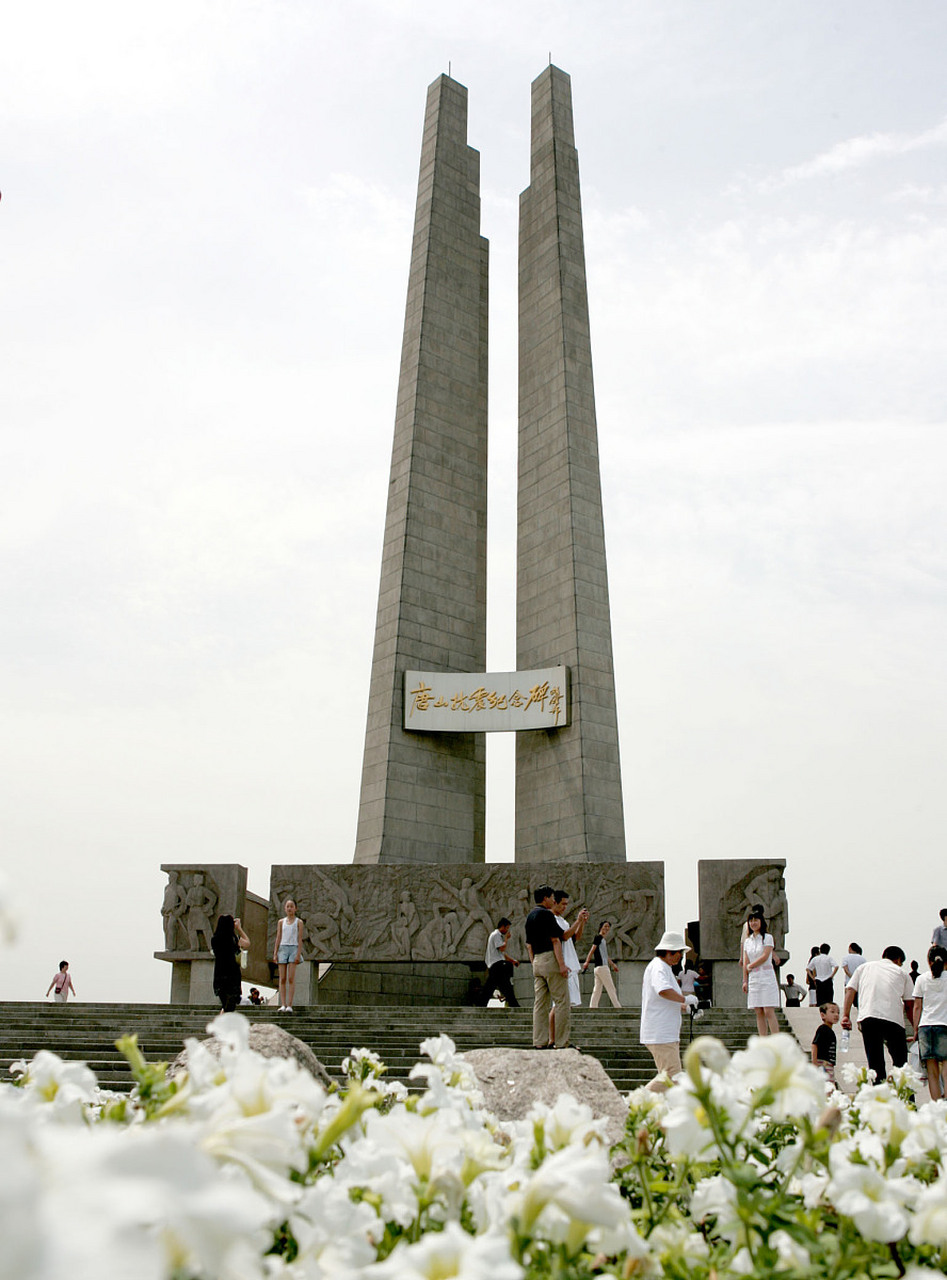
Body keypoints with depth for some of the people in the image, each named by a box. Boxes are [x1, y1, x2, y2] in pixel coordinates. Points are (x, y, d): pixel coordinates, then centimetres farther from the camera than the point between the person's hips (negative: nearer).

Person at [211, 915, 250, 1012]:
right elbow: (247, 943, 9)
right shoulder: (235, 939, -11)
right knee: (229, 1008, 1)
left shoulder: (214, 938, -1)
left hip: (218, 975, 5)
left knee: (225, 1006, 21)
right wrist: (239, 928, 17)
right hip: (232, 974, -5)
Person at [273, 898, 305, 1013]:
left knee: (291, 978, -9)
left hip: (293, 948, -2)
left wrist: (298, 954, -9)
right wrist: (275, 954, 4)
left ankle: (290, 1005, -10)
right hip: (283, 948, 3)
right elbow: (278, 938, 12)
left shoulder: (299, 922, 6)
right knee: (282, 979, -2)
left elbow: (300, 939, 1)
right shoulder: (281, 922, 13)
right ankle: (283, 1005, -2)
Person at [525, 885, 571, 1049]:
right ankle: (561, 1043, -6)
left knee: (540, 1003, 7)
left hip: (537, 962, 9)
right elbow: (555, 940, -15)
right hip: (550, 959, -9)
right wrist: (561, 963, -17)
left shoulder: (530, 916, 17)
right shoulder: (547, 914, -10)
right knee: (562, 1002, -5)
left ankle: (540, 1042, 6)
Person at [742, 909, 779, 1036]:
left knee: (768, 1012, -11)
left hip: (766, 977, -5)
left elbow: (765, 956, -10)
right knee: (759, 1013, 3)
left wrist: (750, 966, -1)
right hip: (753, 979, 5)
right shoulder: (747, 941, 15)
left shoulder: (767, 937, 0)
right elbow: (745, 962, 13)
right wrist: (745, 981, 7)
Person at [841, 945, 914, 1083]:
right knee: (900, 1063, 7)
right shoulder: (901, 972, 21)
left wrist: (845, 1015, 10)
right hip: (894, 1019, -1)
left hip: (868, 1017, 1)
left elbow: (850, 989, 13)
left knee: (875, 1063, 5)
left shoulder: (864, 967, 25)